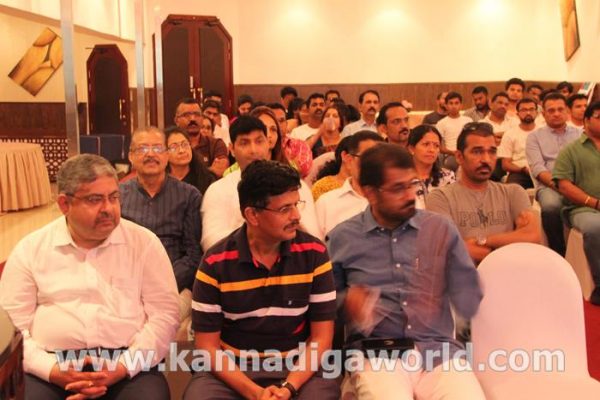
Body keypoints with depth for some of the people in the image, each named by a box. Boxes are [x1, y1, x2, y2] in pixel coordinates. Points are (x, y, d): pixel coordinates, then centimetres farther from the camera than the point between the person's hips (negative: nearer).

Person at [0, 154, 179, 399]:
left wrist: (123, 366, -13)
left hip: (127, 362, 0)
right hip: (54, 363, 1)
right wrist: (51, 370, -12)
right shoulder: (30, 249, 7)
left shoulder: (144, 242, 4)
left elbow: (164, 314, 0)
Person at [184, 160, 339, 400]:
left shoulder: (314, 254, -6)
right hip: (231, 369, 0)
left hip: (297, 367, 0)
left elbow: (321, 337, -3)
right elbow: (207, 346, -5)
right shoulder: (215, 263, -8)